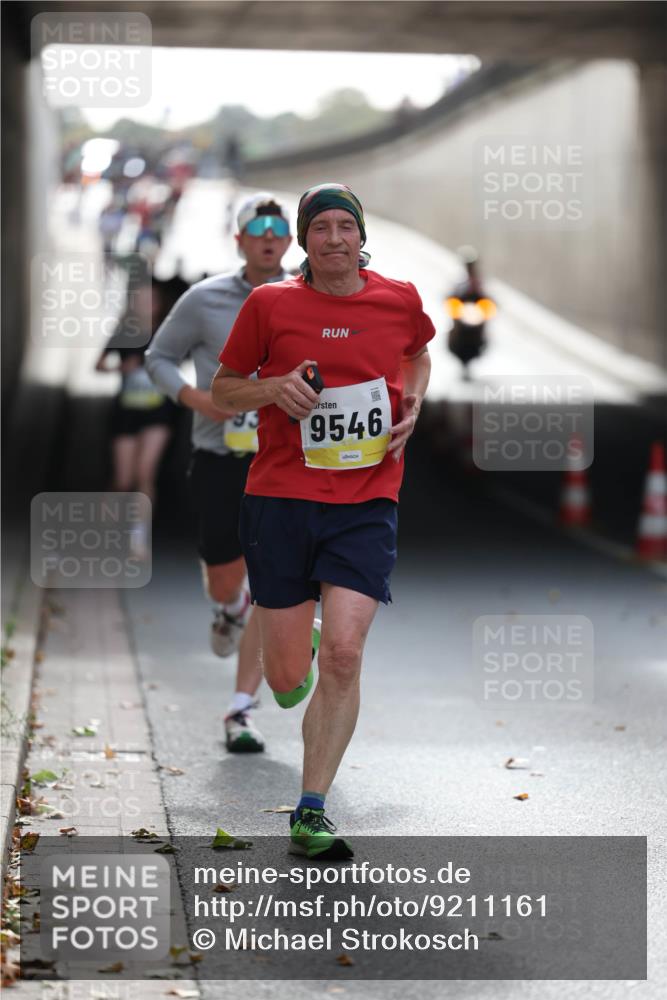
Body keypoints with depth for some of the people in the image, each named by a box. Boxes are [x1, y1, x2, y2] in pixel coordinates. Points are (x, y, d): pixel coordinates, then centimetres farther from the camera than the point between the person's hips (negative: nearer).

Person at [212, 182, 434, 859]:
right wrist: (274, 387, -12)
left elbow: (418, 354, 27)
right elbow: (222, 390, 9)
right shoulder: (269, 304, -1)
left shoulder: (400, 299, 5)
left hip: (366, 504, 1)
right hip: (280, 498, 0)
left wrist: (412, 403, 7)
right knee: (288, 683, 2)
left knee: (343, 654, -17)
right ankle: (294, 650, 42)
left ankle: (312, 811, -5)